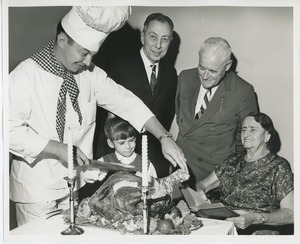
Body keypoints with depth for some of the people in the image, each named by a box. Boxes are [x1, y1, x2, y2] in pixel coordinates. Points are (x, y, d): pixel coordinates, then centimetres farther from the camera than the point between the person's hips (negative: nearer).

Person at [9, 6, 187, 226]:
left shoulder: (90, 73, -2)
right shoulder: (24, 76, -17)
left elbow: (125, 102, -4)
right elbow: (11, 131, -21)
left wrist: (164, 138, -14)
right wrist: (58, 149, -26)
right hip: (37, 190, -4)